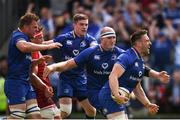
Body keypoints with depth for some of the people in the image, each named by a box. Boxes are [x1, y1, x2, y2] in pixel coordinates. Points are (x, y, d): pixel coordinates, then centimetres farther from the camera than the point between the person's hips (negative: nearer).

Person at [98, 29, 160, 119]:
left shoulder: (141, 62, 16)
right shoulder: (126, 57, -15)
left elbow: (137, 88, 25)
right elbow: (113, 76, -28)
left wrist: (147, 104, 16)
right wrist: (117, 95, -42)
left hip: (120, 100, 10)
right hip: (110, 97, -10)